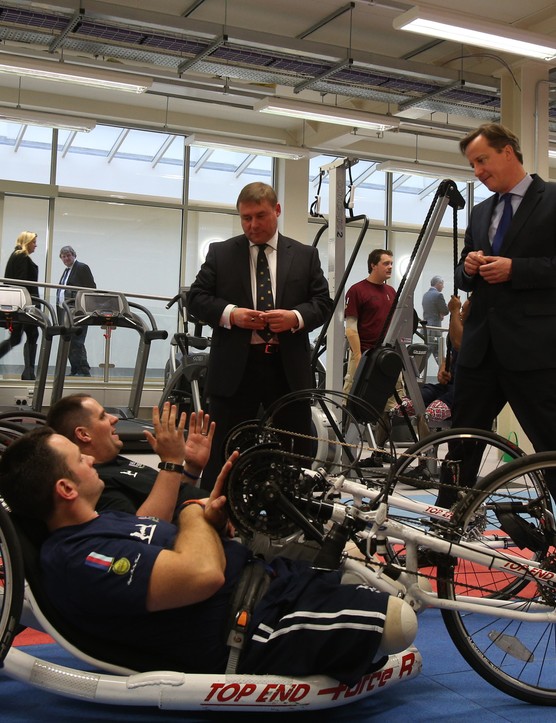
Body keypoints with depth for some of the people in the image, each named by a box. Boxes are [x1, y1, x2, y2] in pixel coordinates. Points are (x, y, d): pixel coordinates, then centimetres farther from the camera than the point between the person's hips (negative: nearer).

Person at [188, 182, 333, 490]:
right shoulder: (220, 253, 7)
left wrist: (296, 318, -14)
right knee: (223, 452, 5)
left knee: (296, 452, 9)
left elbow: (323, 302, 6)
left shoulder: (305, 255, 9)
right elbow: (196, 297, 4)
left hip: (288, 367, 1)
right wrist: (229, 313, -14)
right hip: (234, 367, -1)